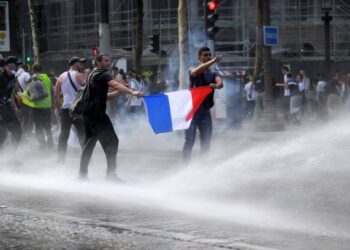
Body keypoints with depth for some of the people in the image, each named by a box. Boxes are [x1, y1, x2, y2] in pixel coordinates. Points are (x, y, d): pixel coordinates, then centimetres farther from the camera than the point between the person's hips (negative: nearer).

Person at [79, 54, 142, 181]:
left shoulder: (92, 75, 22)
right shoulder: (103, 74, -6)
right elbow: (115, 84, -25)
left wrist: (117, 92, 13)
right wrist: (132, 92, -37)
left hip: (89, 113, 10)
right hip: (97, 113, -10)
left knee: (89, 143, 15)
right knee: (111, 141, -9)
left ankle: (82, 173, 18)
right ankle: (111, 173, -13)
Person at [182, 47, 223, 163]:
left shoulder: (213, 74, 12)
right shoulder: (193, 71, 3)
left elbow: (220, 83, -9)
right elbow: (197, 71, -22)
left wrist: (216, 85, -34)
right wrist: (213, 61, -33)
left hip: (206, 111, 4)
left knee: (206, 141, 5)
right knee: (189, 140, -7)